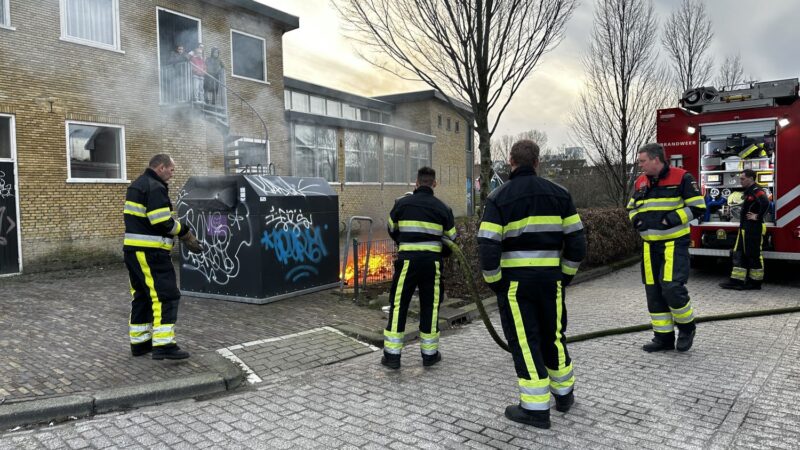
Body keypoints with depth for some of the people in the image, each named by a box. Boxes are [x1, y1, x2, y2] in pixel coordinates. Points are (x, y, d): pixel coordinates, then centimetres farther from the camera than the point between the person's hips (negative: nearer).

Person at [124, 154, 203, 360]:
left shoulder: (137, 185, 19)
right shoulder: (155, 187, -13)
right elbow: (163, 223, -20)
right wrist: (185, 232, -5)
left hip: (134, 250, 10)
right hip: (150, 252, -10)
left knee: (142, 296, 15)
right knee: (165, 296, -10)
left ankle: (139, 342, 21)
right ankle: (164, 345, -13)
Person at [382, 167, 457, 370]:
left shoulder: (401, 203, 0)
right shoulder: (442, 208, 1)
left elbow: (392, 231, 14)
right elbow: (451, 238, 8)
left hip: (407, 260, -1)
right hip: (432, 261, 1)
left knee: (398, 305, 5)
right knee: (430, 306, 11)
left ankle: (392, 355, 7)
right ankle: (430, 354, 20)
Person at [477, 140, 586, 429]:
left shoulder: (499, 198, -7)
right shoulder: (558, 194, 4)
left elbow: (487, 246, -14)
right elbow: (577, 240, 3)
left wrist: (494, 283, -3)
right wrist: (566, 275, 13)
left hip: (514, 281, -4)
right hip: (550, 279, 4)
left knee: (524, 341, 4)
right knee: (553, 334, 20)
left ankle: (536, 408, 9)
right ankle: (564, 394, 34)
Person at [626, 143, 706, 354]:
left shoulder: (681, 178, -7)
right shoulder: (640, 182, 11)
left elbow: (697, 207, -8)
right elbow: (632, 208, 22)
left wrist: (672, 219, -18)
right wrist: (636, 220, 2)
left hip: (674, 243, -6)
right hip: (650, 245, 6)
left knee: (671, 287, -16)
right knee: (654, 292, 6)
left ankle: (687, 326, 10)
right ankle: (664, 336, 16)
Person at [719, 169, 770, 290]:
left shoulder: (756, 191, -15)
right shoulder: (748, 191, 16)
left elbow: (765, 203, -32)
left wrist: (758, 216, -22)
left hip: (754, 229, -10)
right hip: (745, 229, 10)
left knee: (753, 255, -1)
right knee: (739, 254, 9)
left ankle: (755, 282, 7)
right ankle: (736, 280, 12)